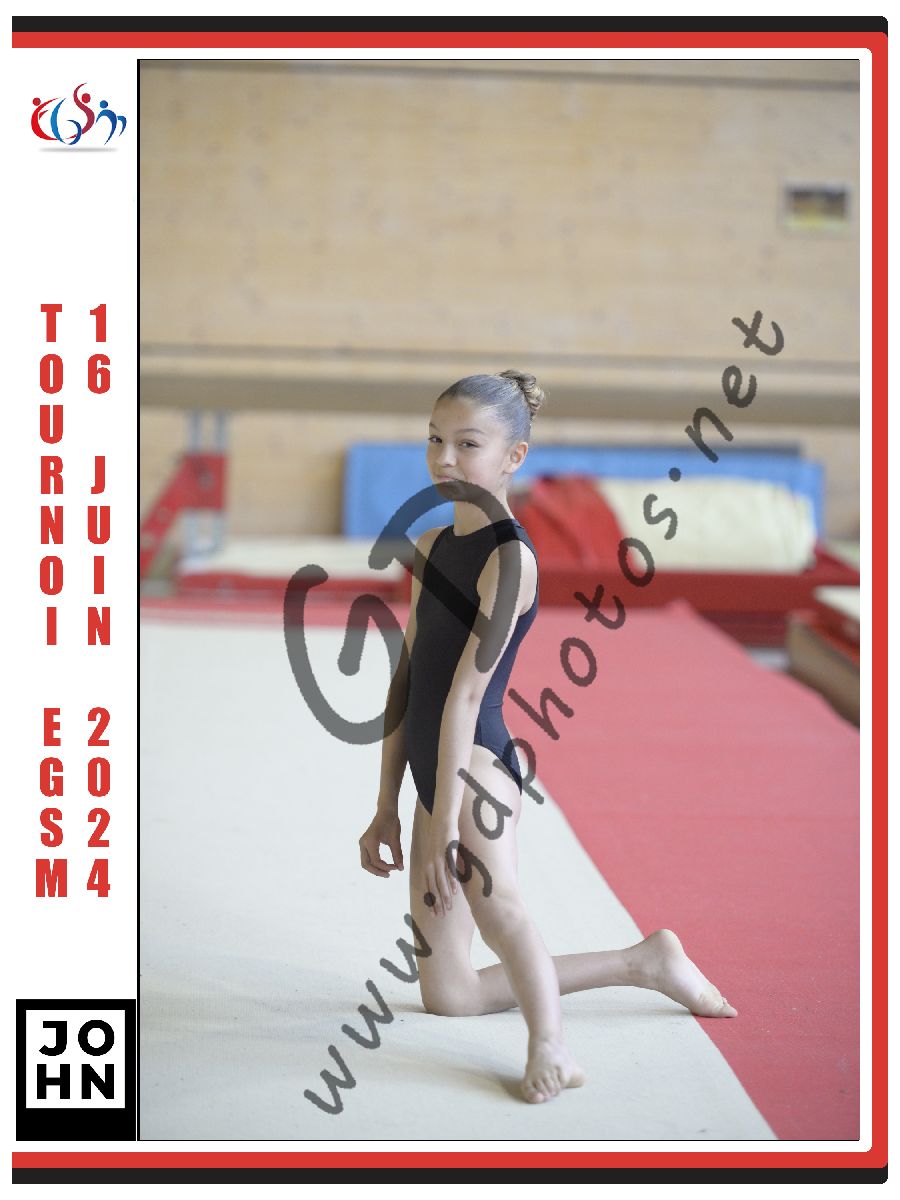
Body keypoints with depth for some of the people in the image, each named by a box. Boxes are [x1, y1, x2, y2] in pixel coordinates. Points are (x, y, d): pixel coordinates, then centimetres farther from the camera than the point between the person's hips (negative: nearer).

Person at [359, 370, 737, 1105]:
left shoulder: (510, 554, -11)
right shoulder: (433, 546, 14)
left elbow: (467, 692, -20)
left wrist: (445, 822, -24)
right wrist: (387, 809, 15)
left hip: (477, 763, -9)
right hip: (433, 774, 9)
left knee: (491, 897, -40)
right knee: (448, 995, 14)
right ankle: (644, 964, 25)